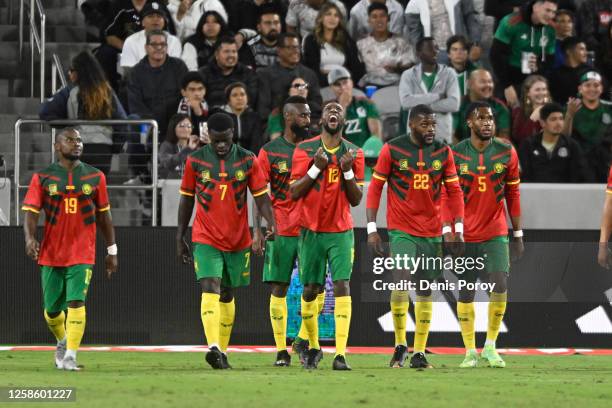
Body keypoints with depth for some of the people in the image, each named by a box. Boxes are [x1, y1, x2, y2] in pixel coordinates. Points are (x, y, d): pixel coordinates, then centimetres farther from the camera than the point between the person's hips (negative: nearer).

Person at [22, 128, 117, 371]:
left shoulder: (95, 177, 6)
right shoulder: (42, 178, 2)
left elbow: (103, 215, 12)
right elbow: (30, 212, -4)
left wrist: (112, 250, 12)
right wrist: (30, 238, -23)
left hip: (82, 254, -1)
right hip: (51, 255, 1)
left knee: (76, 302, -16)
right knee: (52, 309, 8)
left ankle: (70, 356, -16)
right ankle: (62, 342, 37)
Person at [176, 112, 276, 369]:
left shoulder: (247, 161, 0)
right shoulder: (195, 161, -1)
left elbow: (261, 196, -1)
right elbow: (186, 200, 7)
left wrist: (270, 222, -20)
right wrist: (179, 239, 7)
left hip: (238, 240, 2)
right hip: (205, 239, -2)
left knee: (227, 294, 11)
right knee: (210, 288, -18)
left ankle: (223, 351, 20)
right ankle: (213, 347, -30)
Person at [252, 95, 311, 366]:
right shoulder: (270, 152, 2)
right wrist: (257, 231, -7)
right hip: (280, 231, -1)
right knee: (279, 288, 0)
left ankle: (303, 338, 12)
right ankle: (281, 349, 5)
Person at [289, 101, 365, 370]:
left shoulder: (353, 153, 4)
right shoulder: (305, 150, 0)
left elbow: (356, 199, 3)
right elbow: (294, 193, -4)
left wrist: (347, 170, -11)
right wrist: (317, 167, -14)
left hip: (341, 231, 0)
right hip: (311, 231, 0)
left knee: (342, 286, -13)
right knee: (310, 289, 5)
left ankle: (340, 353, -18)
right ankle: (313, 347, 25)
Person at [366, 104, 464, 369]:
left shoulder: (443, 152, 4)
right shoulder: (392, 150, -5)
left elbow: (454, 192, 9)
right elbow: (375, 188, -1)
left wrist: (458, 228, -1)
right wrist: (372, 229, -6)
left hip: (432, 232, 3)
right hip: (401, 230, -3)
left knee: (425, 291, 6)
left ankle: (419, 353, 13)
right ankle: (400, 345, -2)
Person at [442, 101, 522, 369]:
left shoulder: (506, 153, 2)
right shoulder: (456, 154, -2)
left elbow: (513, 195, 7)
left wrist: (518, 234, 7)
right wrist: (448, 231, -11)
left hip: (496, 234, 0)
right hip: (465, 235, 0)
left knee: (500, 286, -12)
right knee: (465, 293, 2)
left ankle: (491, 346, 3)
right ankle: (470, 351, 11)